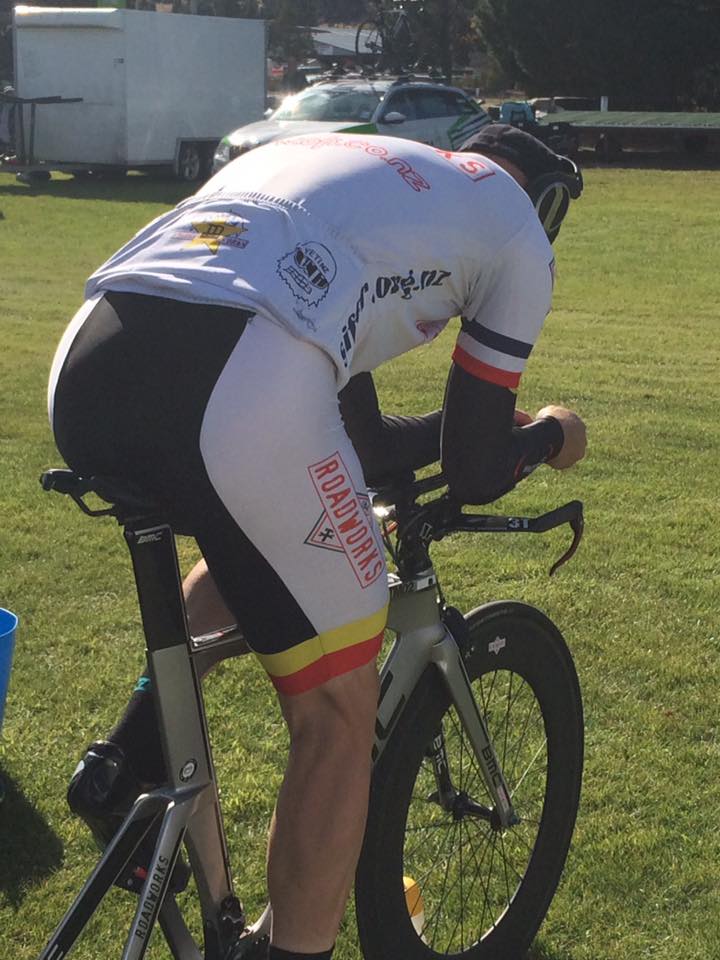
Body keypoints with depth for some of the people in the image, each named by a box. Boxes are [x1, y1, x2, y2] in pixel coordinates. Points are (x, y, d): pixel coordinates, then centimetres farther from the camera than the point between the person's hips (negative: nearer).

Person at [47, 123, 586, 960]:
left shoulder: (344, 162, 38)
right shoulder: (517, 223, 21)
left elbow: (352, 446, 40)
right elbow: (475, 473, 21)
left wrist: (487, 422, 53)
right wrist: (551, 435, 42)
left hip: (81, 367, 7)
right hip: (235, 398, -7)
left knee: (261, 537, 37)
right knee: (337, 711, 13)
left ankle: (129, 756, 23)